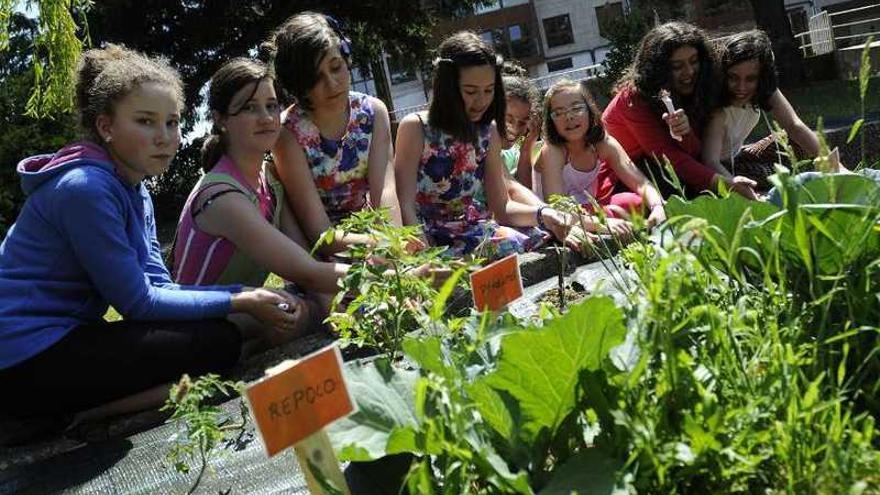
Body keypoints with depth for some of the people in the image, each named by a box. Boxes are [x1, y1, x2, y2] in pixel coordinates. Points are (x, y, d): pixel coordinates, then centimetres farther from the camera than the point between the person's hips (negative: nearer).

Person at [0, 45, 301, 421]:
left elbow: (159, 287, 4)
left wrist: (248, 296, -8)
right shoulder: (85, 189, -19)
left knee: (221, 329, 10)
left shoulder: (135, 192, 9)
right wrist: (240, 303, -13)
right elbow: (137, 303, -17)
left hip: (66, 337, 10)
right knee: (218, 341, -15)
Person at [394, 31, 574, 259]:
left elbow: (501, 207, 7)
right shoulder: (415, 128, -10)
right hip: (430, 241, -5)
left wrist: (541, 213, -12)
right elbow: (406, 207, -13)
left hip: (474, 232, 6)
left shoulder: (488, 131, 5)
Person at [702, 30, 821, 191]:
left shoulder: (765, 90, -14)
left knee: (795, 141, -3)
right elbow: (710, 161, -41)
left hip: (735, 158, 7)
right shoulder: (719, 111, -32)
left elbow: (795, 126, -16)